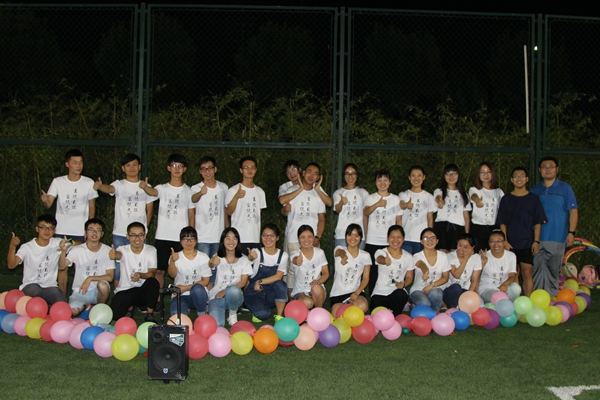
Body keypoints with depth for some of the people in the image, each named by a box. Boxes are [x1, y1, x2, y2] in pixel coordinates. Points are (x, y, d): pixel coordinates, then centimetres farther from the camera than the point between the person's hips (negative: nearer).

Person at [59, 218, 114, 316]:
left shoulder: (107, 251, -4)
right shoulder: (77, 250, -2)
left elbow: (110, 277, -8)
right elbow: (61, 266, -15)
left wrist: (90, 278, -19)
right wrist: (64, 251, -33)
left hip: (98, 292, 0)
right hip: (80, 291, 0)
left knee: (103, 285, -35)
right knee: (73, 310, -28)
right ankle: (85, 306, 11)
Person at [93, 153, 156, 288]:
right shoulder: (119, 185, 3)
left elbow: (149, 211, 13)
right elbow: (109, 188, -20)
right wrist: (100, 186, -43)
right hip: (119, 235, -1)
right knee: (118, 268, 2)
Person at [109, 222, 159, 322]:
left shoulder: (151, 250, -3)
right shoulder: (123, 250, -8)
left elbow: (152, 273, -11)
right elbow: (118, 254, -35)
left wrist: (141, 275, -34)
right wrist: (113, 254, -61)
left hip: (144, 290, 0)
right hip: (125, 290, 0)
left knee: (153, 282, -33)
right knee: (115, 315, -24)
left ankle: (149, 314, -11)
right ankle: (130, 307, 14)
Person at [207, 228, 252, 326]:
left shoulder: (244, 260, 8)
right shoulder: (218, 258, 4)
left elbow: (243, 281, 0)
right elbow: (209, 265, -21)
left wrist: (226, 290, -17)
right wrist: (212, 263, -49)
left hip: (234, 296, 1)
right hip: (216, 296, -1)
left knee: (233, 290, -38)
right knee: (216, 324, -27)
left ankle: (233, 313, -6)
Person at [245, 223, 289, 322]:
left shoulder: (283, 255, -1)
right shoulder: (257, 252, -7)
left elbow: (278, 277, -12)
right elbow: (250, 257, -33)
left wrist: (260, 282, -19)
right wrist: (252, 256, -56)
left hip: (272, 294, 2)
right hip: (254, 292, -2)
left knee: (280, 284, -32)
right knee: (263, 314, -31)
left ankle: (279, 315, -13)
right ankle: (258, 312, 7)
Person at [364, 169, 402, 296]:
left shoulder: (395, 199, 8)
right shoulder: (371, 198, 4)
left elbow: (399, 220, 9)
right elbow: (365, 213, -15)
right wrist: (377, 204, -34)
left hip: (389, 242, 0)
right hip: (372, 242, 0)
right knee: (373, 273, 2)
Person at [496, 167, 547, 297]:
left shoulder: (533, 199, 5)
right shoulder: (506, 199, 7)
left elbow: (538, 222, 4)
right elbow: (502, 223, 5)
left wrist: (536, 241, -5)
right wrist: (505, 241, -5)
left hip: (527, 242, -1)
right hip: (510, 243, 1)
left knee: (527, 273, -6)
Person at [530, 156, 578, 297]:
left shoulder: (565, 188, 5)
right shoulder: (535, 190, 11)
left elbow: (573, 211, 1)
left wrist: (571, 232, -8)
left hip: (557, 237, -2)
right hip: (537, 238, 2)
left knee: (553, 270, 4)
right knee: (536, 269, 2)